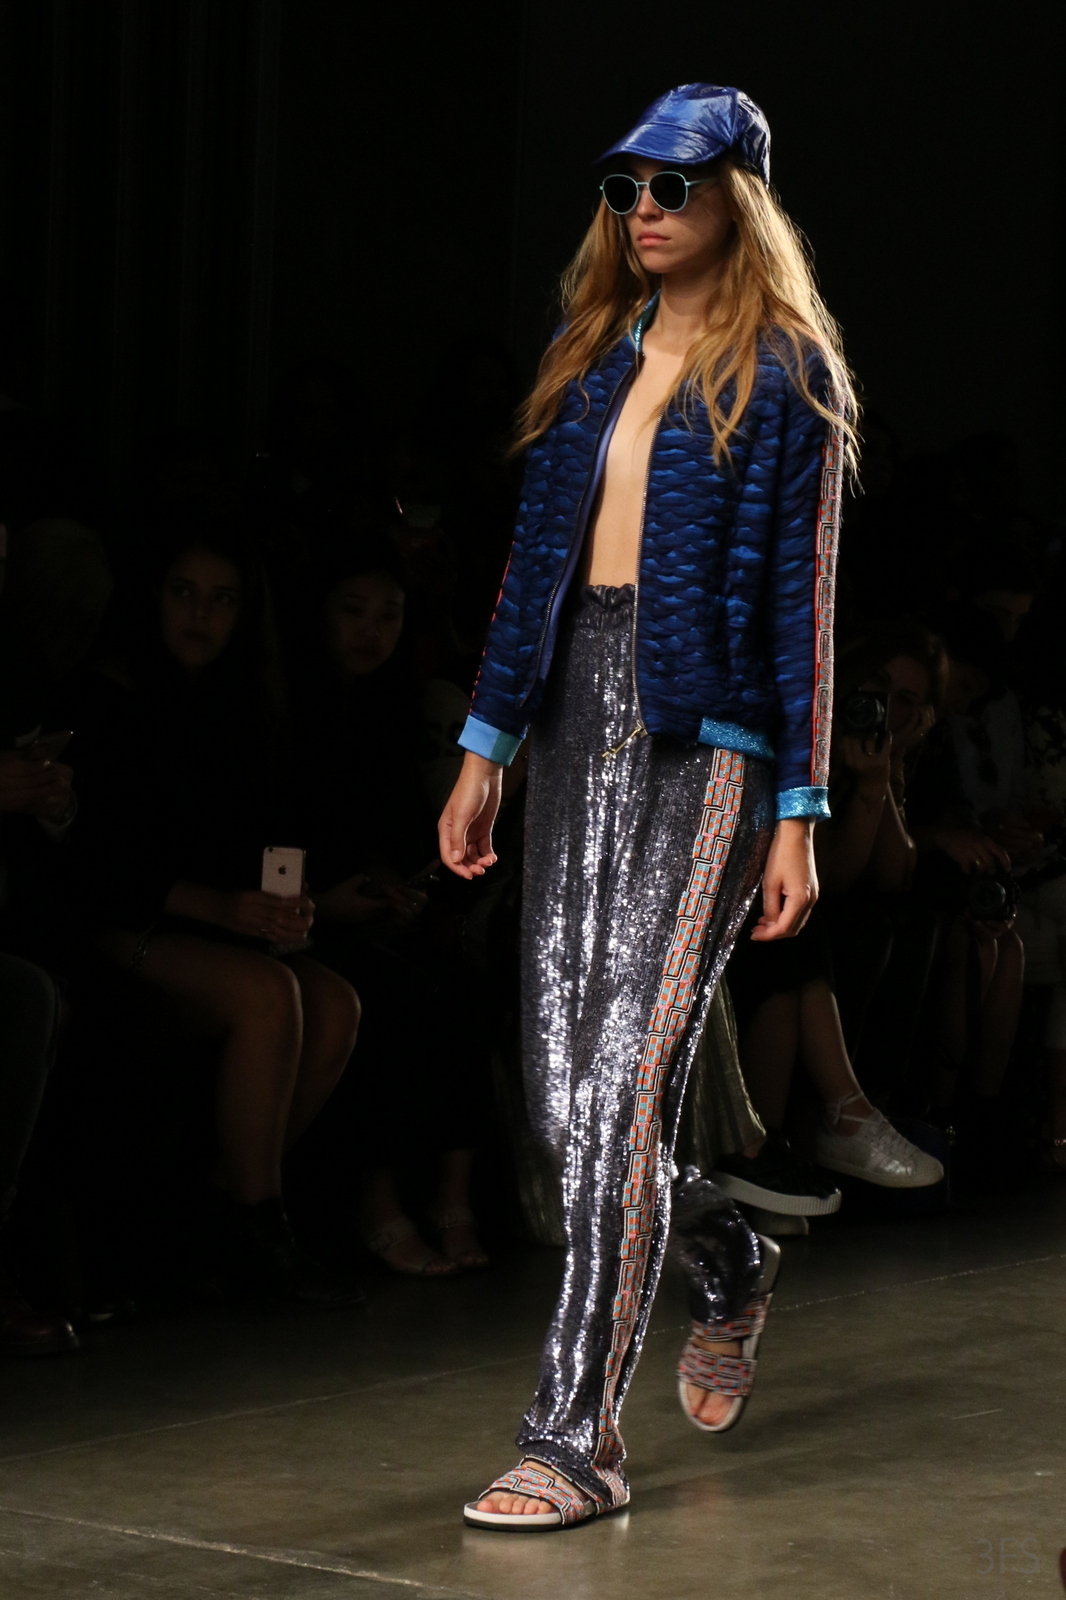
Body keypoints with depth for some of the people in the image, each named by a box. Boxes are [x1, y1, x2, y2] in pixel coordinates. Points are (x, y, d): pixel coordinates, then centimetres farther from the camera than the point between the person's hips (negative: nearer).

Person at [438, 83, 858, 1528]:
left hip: (705, 738, -6)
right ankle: (732, 1268, 36)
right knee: (560, 1092, 6)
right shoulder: (600, 353, 15)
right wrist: (488, 745, 14)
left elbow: (802, 596, -4)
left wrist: (800, 814, -8)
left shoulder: (785, 376, -2)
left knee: (623, 1084, -12)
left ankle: (577, 1439, -8)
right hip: (577, 722, 6)